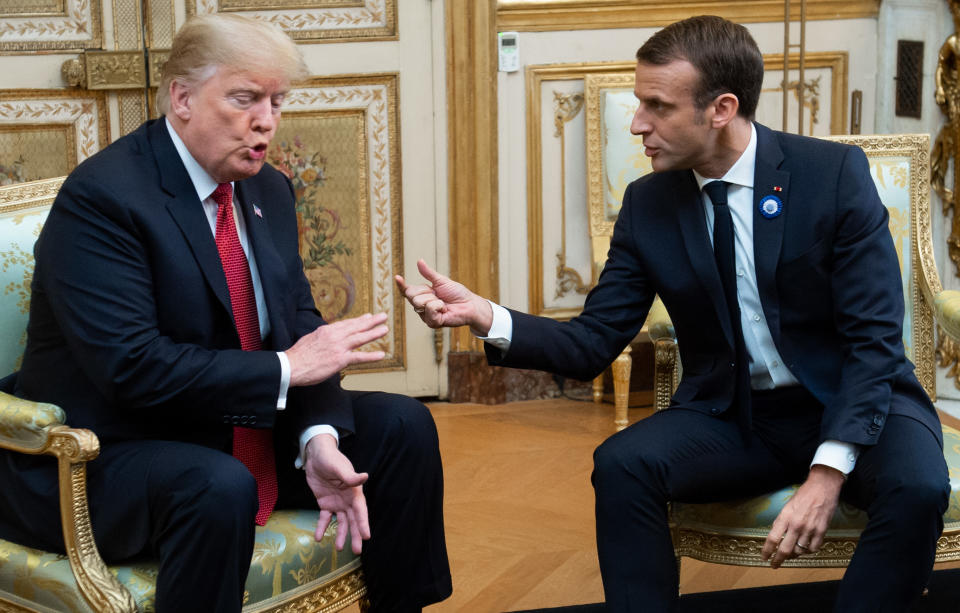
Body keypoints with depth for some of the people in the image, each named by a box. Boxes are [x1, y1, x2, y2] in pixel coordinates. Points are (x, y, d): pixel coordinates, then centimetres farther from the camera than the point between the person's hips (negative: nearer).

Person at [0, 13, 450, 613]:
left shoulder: (269, 190, 7)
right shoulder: (100, 197, -19)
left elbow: (298, 321, 4)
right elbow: (132, 367, -27)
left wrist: (319, 437, -14)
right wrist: (285, 368, -24)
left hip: (247, 433, 8)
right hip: (104, 458, -8)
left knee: (402, 425, 0)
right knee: (220, 488, -37)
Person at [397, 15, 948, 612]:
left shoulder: (835, 174, -12)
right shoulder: (648, 204, -2)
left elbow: (875, 338, -14)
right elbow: (592, 344, -3)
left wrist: (828, 473, -27)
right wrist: (482, 314, -21)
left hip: (851, 405, -2)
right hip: (732, 417, 2)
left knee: (916, 489, -33)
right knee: (620, 464, -26)